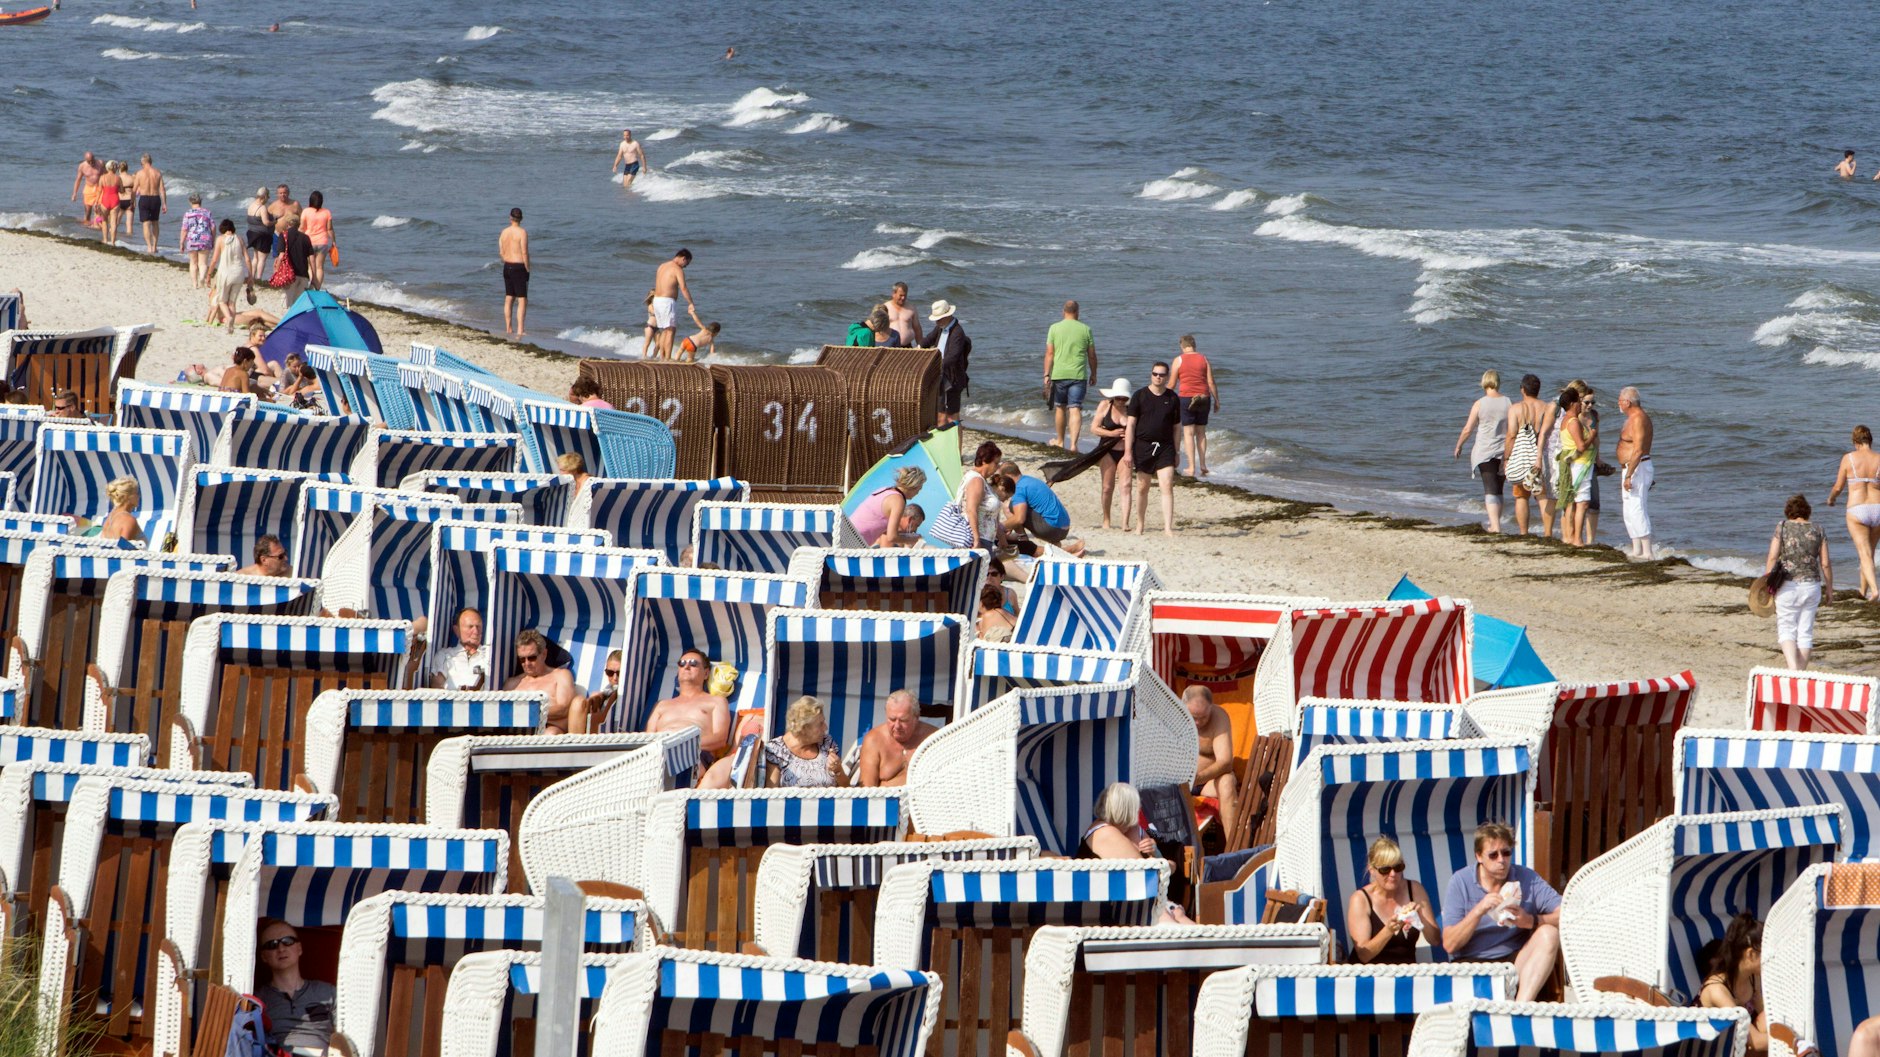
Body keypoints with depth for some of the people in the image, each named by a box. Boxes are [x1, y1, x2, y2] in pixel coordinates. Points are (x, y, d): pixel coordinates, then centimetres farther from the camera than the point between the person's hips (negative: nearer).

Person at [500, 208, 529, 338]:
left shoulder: (504, 232, 5)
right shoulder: (522, 233, -13)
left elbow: (501, 252, 9)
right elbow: (524, 253, -16)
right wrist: (527, 269, -7)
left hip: (507, 267, 6)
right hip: (519, 267, -6)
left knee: (509, 298, 16)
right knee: (522, 300, -4)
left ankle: (508, 328, 22)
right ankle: (520, 331, -11)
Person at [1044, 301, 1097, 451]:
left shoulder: (1054, 328, 1)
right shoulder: (1085, 329, 2)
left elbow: (1049, 353, -2)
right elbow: (1092, 355, 6)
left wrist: (1046, 375, 0)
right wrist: (1093, 374, 19)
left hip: (1059, 375, 1)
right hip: (1079, 375, -1)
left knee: (1060, 407, 17)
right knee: (1075, 409, -4)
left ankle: (1060, 440, 31)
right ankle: (1073, 443, -16)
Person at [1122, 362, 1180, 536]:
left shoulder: (1172, 398, 6)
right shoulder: (1140, 396, 1)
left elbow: (1176, 427, 11)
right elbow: (1131, 424, -1)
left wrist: (1176, 453, 10)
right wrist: (1128, 451, -6)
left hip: (1165, 447, 0)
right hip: (1143, 446, 0)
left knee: (1167, 486, -11)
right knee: (1142, 488, 9)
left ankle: (1168, 528, -15)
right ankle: (1140, 525, 24)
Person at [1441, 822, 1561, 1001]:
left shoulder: (1526, 878, 3)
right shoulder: (1460, 882, 0)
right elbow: (1449, 944, -5)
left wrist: (1531, 921, -25)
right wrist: (1478, 911, -18)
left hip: (1516, 961, 2)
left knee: (1549, 934, -26)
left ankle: (1521, 1006, -38)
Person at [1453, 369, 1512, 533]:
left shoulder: (1479, 404, -7)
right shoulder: (1508, 403, 0)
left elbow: (1468, 429, -4)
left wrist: (1458, 446, 12)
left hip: (1485, 451, -3)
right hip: (1503, 452, 3)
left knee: (1490, 490, -6)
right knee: (1498, 490, 16)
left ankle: (1495, 527, -17)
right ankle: (1494, 524, 25)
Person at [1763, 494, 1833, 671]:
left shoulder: (1782, 528, -2)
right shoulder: (1817, 530, 3)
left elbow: (1772, 558, -7)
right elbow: (1825, 563, 3)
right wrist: (1829, 589, 12)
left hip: (1788, 586, -2)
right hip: (1812, 586, 2)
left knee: (1786, 629, 5)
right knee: (1805, 632, 10)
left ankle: (1793, 668, -16)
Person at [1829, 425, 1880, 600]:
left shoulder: (1848, 458, -3)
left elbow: (1838, 487, 6)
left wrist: (1831, 498, 26)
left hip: (1857, 512, -3)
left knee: (1865, 554, -5)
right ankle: (1864, 590, 34)